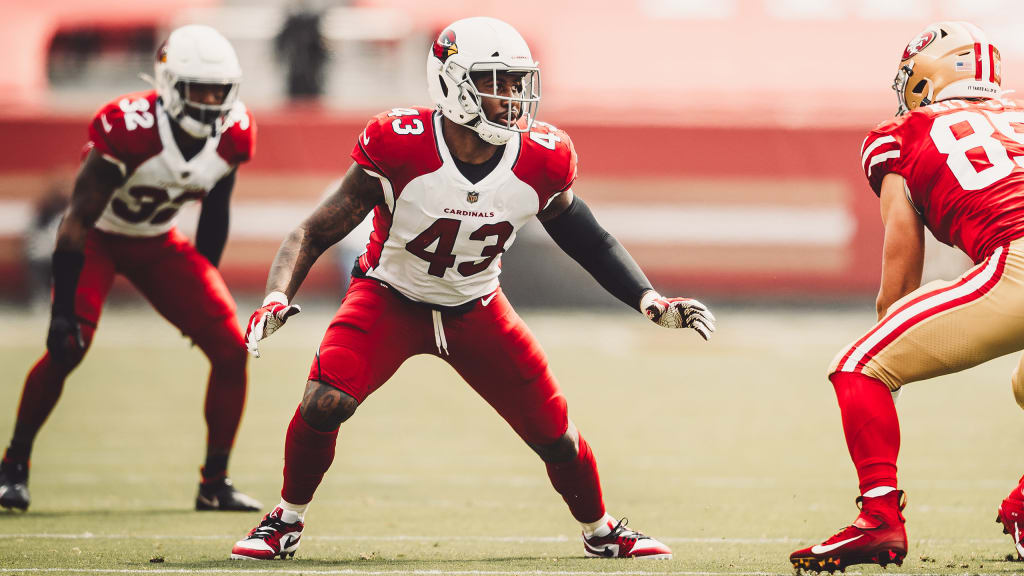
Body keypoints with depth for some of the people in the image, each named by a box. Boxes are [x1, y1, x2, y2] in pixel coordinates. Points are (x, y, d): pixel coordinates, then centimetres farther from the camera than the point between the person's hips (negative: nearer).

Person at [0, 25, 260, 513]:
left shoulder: (233, 134, -15)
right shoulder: (129, 129, -33)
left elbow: (215, 214, 3)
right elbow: (78, 220, -28)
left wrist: (202, 297, 10)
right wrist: (62, 310, -30)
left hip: (159, 243, 5)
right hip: (98, 237, -5)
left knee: (230, 349, -7)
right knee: (68, 345, -25)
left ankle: (215, 485, 5)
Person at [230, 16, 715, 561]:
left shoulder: (541, 163, -17)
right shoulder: (399, 149, -28)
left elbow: (579, 232, 3)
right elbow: (316, 232, -20)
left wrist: (651, 302, -5)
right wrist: (277, 299, -37)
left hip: (476, 308, 3)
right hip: (391, 299, -3)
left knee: (554, 433, 1)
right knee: (324, 403, -26)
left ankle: (601, 532, 32)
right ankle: (286, 521, 1)